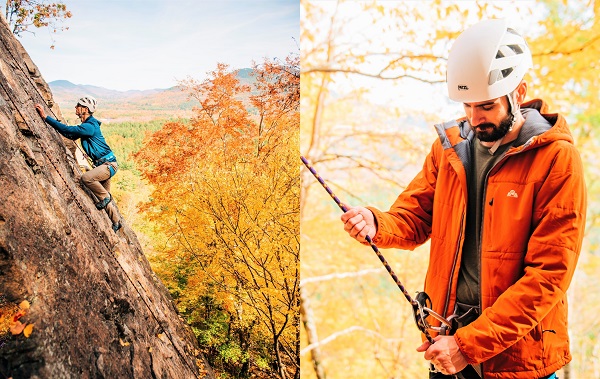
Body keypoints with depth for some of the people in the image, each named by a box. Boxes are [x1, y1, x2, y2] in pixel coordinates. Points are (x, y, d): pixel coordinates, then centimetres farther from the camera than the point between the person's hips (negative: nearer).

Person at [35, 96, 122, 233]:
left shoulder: (90, 126, -20)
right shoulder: (86, 125, 12)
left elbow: (68, 130, -28)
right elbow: (72, 136, 25)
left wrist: (45, 117, -25)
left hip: (109, 164, -10)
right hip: (103, 164, 10)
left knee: (87, 177, -31)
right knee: (105, 196, 14)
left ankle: (105, 198, -9)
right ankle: (116, 222, 28)